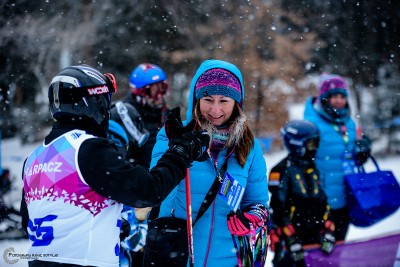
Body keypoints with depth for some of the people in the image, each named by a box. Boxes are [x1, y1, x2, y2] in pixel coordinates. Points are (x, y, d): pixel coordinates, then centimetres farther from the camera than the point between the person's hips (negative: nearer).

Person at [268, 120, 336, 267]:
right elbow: (278, 207, -13)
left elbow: (325, 204, 12)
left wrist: (328, 233, 2)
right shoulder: (282, 171, -9)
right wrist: (291, 240, -16)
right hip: (288, 236, -6)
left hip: (314, 236, 6)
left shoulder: (316, 169, 12)